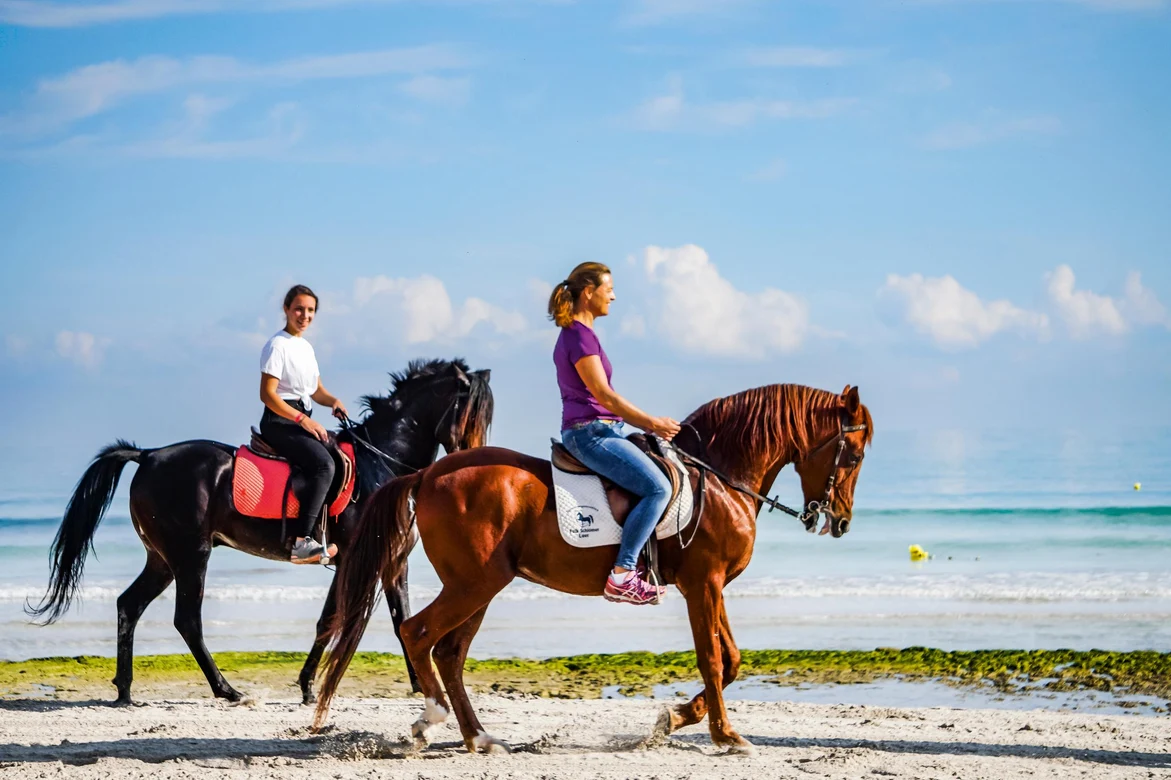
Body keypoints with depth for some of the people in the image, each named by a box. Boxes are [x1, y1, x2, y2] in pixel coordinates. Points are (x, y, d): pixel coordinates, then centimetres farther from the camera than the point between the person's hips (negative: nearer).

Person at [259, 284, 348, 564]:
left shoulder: (306, 347, 17)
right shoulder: (278, 345, -10)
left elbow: (316, 390, 23)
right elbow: (267, 394, -16)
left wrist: (334, 402, 1)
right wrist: (303, 420, -22)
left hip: (303, 421, 9)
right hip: (279, 422, -9)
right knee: (324, 464, -29)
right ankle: (302, 542, -34)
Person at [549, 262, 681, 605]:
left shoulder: (573, 334, 18)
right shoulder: (581, 336, -13)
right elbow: (604, 396, -18)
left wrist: (648, 421, 14)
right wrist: (651, 423, -9)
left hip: (592, 431, 11)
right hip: (591, 432, -11)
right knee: (659, 488, -20)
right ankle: (621, 576, -21)